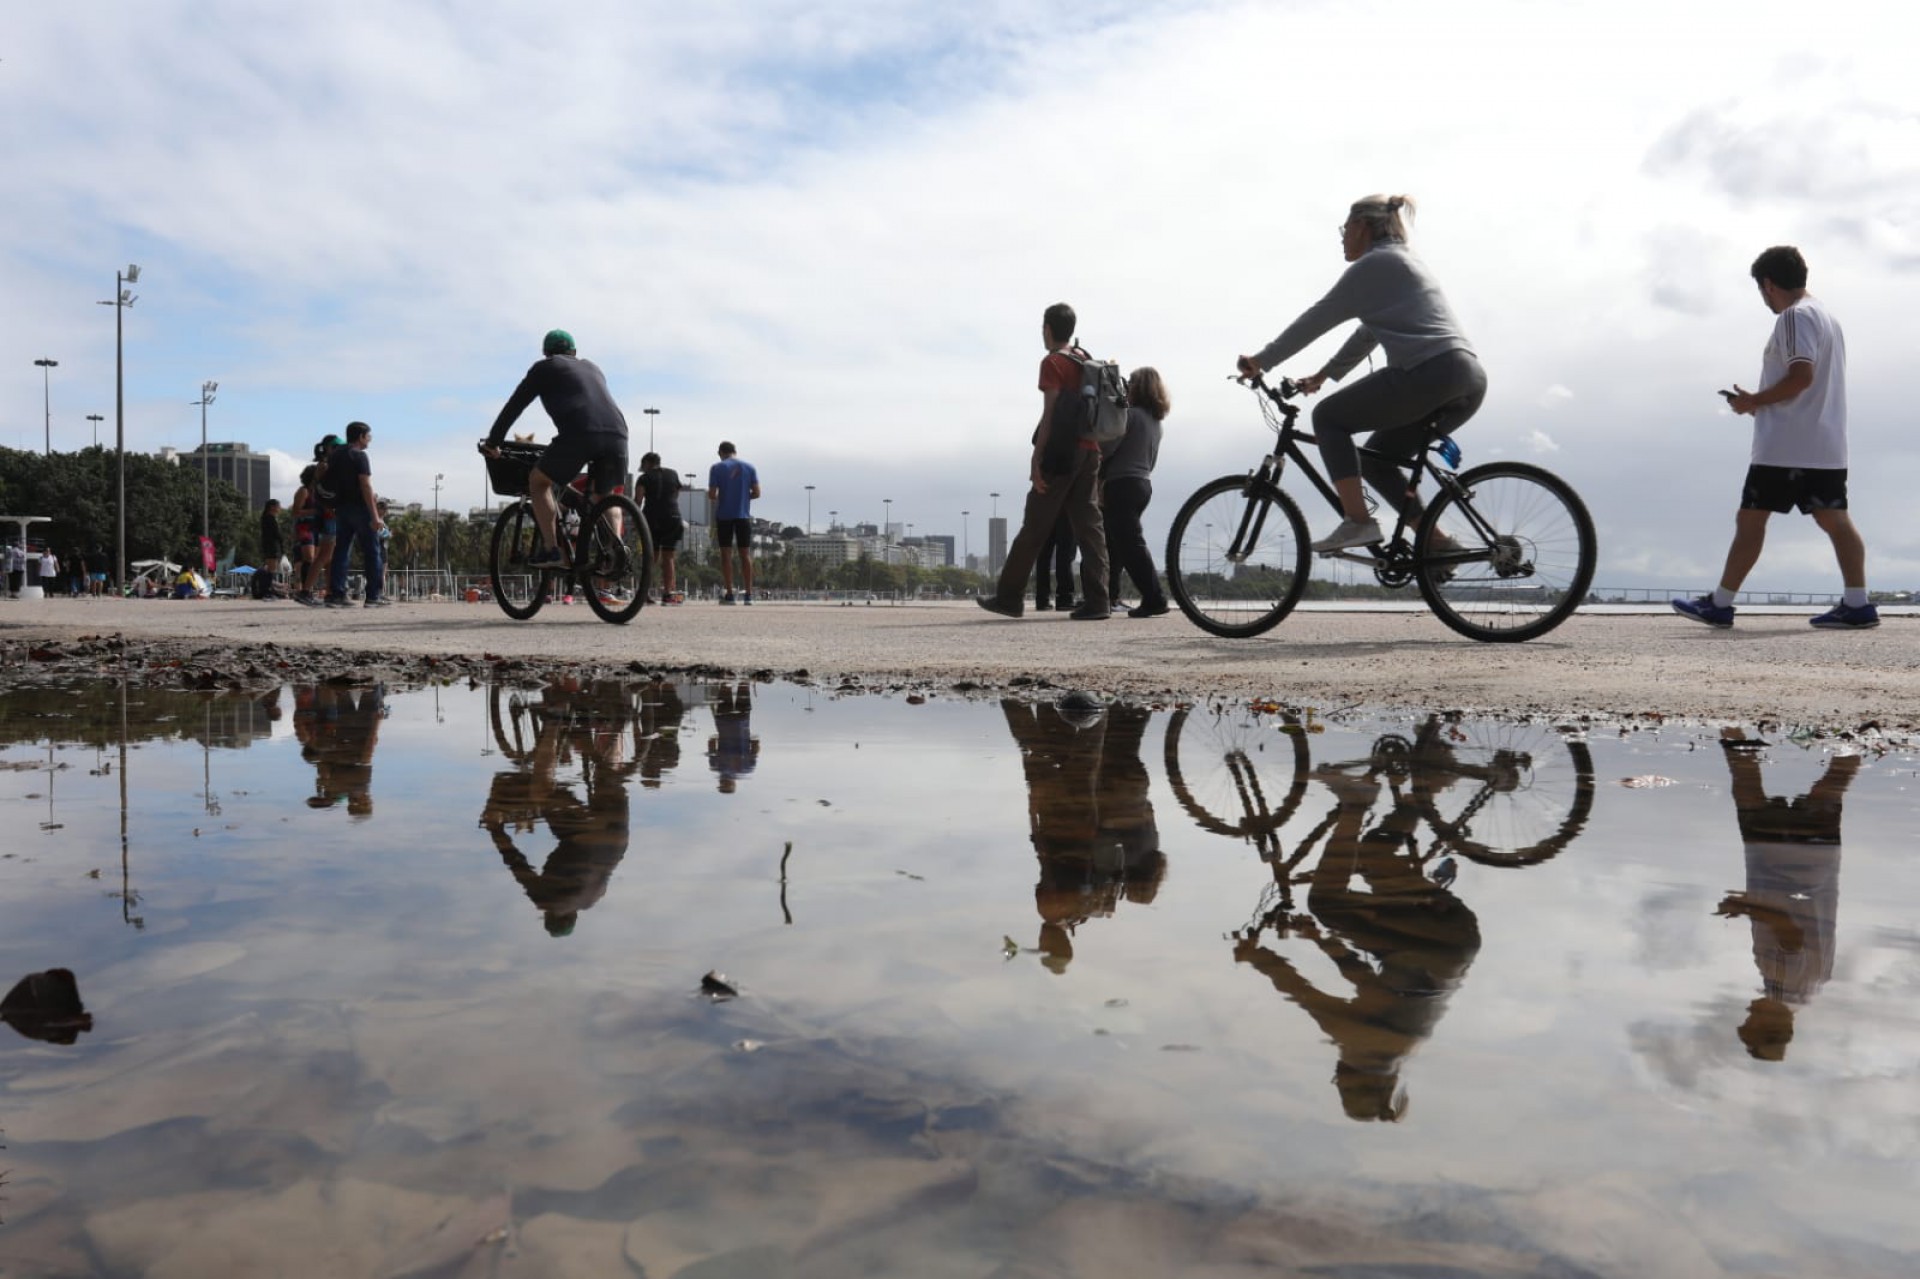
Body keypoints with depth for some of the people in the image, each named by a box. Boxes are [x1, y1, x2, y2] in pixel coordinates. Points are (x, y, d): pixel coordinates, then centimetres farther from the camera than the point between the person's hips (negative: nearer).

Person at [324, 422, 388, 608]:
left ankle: (336, 595, 2)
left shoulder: (334, 456, 14)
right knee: (372, 552, -2)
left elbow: (328, 485, 16)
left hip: (340, 507, 7)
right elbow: (366, 486, -17)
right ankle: (374, 596, -5)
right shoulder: (359, 456, -9)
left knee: (341, 551, 7)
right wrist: (375, 516, -20)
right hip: (359, 508, -7)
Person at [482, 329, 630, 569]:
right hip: (617, 434, 5)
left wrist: (492, 443, 28)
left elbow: (514, 406, 20)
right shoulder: (593, 367, 35)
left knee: (538, 482, 16)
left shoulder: (545, 367, 20)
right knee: (606, 496, 25)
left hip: (579, 433, -4)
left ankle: (550, 549, 5)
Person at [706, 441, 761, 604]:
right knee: (745, 554, 5)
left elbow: (712, 495, -8)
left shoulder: (716, 468, -2)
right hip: (744, 515, 2)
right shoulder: (749, 467, 6)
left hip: (724, 515, -2)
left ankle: (729, 594, 1)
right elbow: (756, 493, 1)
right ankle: (748, 594, 2)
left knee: (725, 554, 4)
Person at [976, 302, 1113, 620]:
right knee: (1089, 525, 3)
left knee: (1034, 527, 0)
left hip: (1061, 452, -7)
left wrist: (1036, 460, -15)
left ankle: (1008, 597, 7)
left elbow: (1050, 415, -14)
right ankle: (1096, 601, -2)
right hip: (1090, 451, 7)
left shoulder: (1052, 363, -7)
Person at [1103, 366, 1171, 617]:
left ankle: (1154, 599, -15)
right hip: (1143, 483, 9)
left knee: (1130, 543, -10)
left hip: (1122, 484, -9)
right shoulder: (1155, 421, 17)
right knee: (1114, 542, 16)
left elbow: (1107, 448, -14)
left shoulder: (1131, 414, -10)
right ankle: (1108, 595, 22)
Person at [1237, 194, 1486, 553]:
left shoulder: (1375, 263, 1)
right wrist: (1324, 374, 34)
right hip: (1469, 379, 9)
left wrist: (1261, 360, 4)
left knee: (1328, 417, 1)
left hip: (1429, 373, -9)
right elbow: (1369, 333, 34)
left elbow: (1317, 318, -1)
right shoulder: (1405, 262, 30)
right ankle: (1439, 543, 10)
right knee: (1376, 459, 18)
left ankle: (1358, 521, -10)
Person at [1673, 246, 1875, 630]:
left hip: (1786, 447, -9)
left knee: (1750, 518, -3)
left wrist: (1753, 401, -10)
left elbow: (1801, 375, -21)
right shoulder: (1826, 317, 21)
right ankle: (1858, 604, -2)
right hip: (1826, 447, 9)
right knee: (1834, 519, 4)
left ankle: (1719, 604, 1)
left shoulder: (1794, 317, -10)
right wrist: (1759, 402, 17)